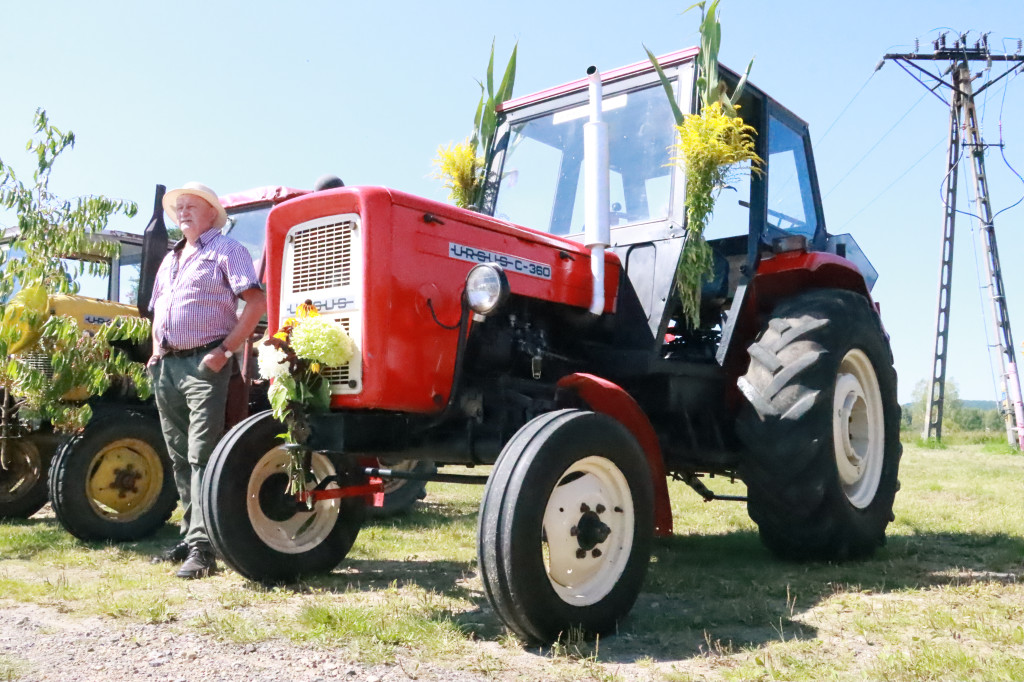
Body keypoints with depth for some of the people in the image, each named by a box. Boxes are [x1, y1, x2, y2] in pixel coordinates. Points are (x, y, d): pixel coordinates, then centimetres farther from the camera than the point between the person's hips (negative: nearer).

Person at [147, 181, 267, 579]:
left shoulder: (226, 251, -1)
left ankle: (202, 548, -10)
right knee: (180, 457, 12)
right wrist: (156, 351, 13)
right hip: (167, 367, 8)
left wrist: (226, 350, -17)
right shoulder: (170, 260, 23)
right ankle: (190, 536, 21)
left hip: (205, 365, -8)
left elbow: (257, 301, -13)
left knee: (202, 456, -11)